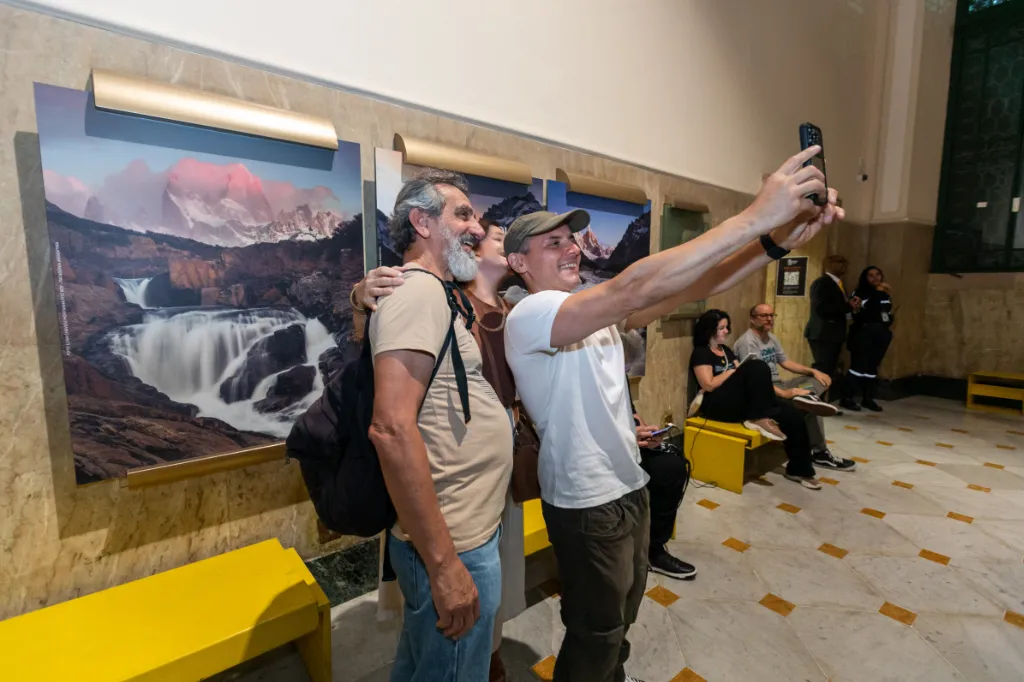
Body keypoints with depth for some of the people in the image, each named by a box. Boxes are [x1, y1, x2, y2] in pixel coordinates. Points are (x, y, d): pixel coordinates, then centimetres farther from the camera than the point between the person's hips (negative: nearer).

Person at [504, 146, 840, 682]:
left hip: (629, 486, 8)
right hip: (587, 503, -8)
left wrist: (779, 241, -18)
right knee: (596, 634, 13)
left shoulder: (598, 311, 4)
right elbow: (635, 288, -36)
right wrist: (756, 217, -35)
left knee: (622, 614, 28)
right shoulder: (529, 316, -22)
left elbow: (685, 291, -5)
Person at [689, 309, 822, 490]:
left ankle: (799, 469, 1)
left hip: (740, 403, 8)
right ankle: (759, 418, -19)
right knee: (758, 368, -26)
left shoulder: (726, 350, 20)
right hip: (717, 405, -8)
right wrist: (734, 370, -9)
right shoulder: (701, 353, -5)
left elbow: (744, 379, 17)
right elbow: (709, 385, -15)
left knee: (791, 413, -11)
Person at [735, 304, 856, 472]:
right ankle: (819, 452, -9)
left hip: (779, 385, 10)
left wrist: (813, 371, 3)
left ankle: (807, 396, -22)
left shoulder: (772, 338, 15)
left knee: (820, 379, 3)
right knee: (810, 407, -22)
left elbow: (786, 362, 18)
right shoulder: (748, 342, -17)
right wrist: (783, 393, -31)